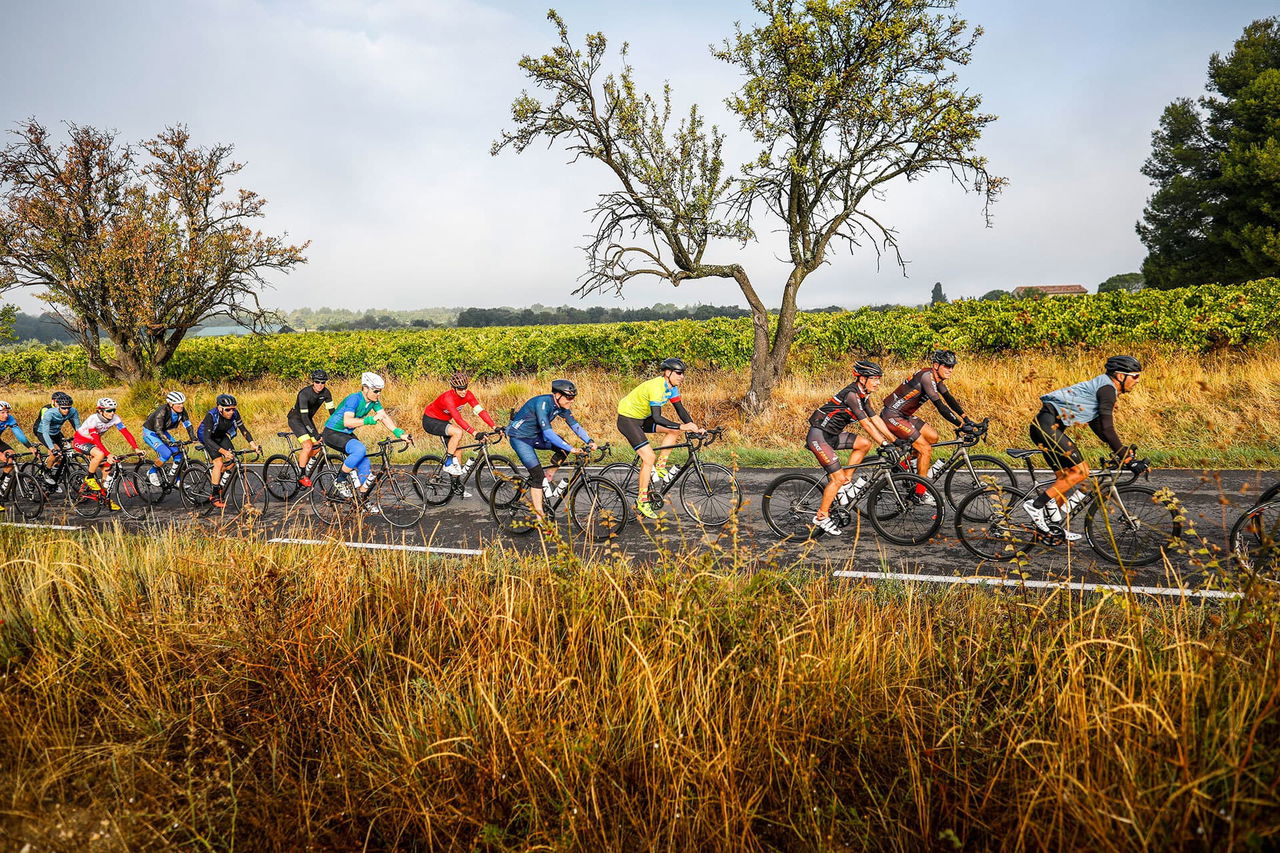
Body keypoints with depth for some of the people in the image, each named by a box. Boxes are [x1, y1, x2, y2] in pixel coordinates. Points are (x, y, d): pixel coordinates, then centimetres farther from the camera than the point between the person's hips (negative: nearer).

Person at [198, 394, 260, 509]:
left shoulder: (234, 413, -24)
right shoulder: (211, 415, -36)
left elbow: (243, 429, -17)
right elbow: (207, 439, -40)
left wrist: (253, 444, -32)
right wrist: (223, 451, -51)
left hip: (221, 436, 5)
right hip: (207, 436, -5)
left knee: (231, 460, -14)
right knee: (219, 462, -20)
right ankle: (215, 496, -12)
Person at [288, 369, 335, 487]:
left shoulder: (326, 393, -13)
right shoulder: (304, 394, -31)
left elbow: (332, 411, -9)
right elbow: (304, 416, -35)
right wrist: (315, 434, -41)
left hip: (308, 418, 7)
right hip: (296, 418, -7)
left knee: (317, 447, 0)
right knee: (308, 446, -22)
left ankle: (301, 463, 26)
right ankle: (301, 475, -9)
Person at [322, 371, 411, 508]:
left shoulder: (374, 401, -3)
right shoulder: (354, 399, -26)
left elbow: (385, 417, -7)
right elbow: (347, 421, -37)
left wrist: (399, 433, -20)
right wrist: (370, 420, -46)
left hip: (347, 434, 8)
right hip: (332, 433, -8)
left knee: (365, 467, -2)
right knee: (360, 449, -33)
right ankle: (340, 482, -16)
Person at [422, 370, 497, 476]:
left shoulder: (467, 395, -15)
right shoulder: (448, 397, -35)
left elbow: (480, 410, -22)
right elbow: (458, 418, -44)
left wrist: (494, 427, -32)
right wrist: (474, 432, -52)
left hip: (443, 421, 8)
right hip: (430, 421, -8)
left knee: (456, 451, 2)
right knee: (458, 432, -30)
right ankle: (448, 464, -18)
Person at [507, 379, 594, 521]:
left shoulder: (561, 406, -7)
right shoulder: (542, 403, -31)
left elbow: (574, 424, -1)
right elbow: (548, 432, -38)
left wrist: (589, 441, -15)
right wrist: (571, 449, -41)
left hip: (535, 436, 8)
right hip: (519, 438, -8)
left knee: (563, 449, -11)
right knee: (537, 475, -14)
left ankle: (548, 479, 6)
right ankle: (540, 516, -8)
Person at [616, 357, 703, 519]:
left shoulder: (672, 387, -3)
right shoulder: (657, 387, -30)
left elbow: (680, 410, -3)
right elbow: (657, 417, -36)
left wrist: (694, 427, -18)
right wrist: (682, 427, -42)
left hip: (642, 418, 9)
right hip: (627, 419, -9)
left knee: (674, 430, -5)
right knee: (648, 457, -16)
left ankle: (659, 466, 5)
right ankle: (642, 501, -7)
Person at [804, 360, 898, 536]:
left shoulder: (863, 396, 8)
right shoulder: (851, 394, -21)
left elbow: (876, 419, 10)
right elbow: (866, 424, -23)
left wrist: (895, 440, 6)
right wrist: (885, 444, -23)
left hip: (832, 435, 9)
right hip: (818, 437, -9)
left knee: (865, 444, -1)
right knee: (838, 478, -10)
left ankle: (846, 486, 7)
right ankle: (821, 516, 5)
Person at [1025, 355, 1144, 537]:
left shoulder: (1099, 387, 22)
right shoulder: (1107, 388, -8)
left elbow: (1097, 425, 27)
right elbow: (1107, 428, -13)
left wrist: (1121, 450, 23)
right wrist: (1123, 453, -4)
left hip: (1044, 426, 11)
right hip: (1048, 425, -11)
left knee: (1065, 477, 13)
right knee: (1081, 471, -11)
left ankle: (1056, 526, 18)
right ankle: (1036, 504, -11)